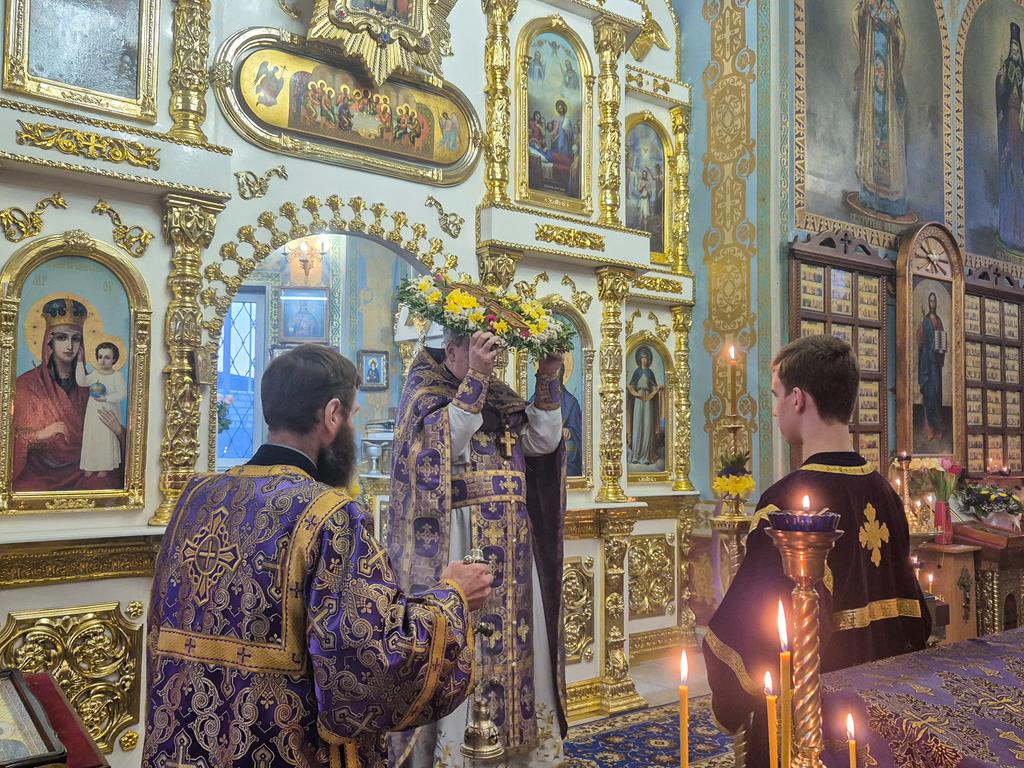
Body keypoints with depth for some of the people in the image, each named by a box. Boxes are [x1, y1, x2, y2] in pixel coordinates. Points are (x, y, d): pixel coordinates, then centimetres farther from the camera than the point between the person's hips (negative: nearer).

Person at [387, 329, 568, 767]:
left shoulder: (498, 395, 15)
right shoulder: (424, 386, -2)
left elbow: (543, 441, 6)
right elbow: (445, 444, -20)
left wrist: (547, 380, -2)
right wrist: (475, 378, -23)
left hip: (511, 545, 6)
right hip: (455, 543, -6)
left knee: (517, 639, 11)